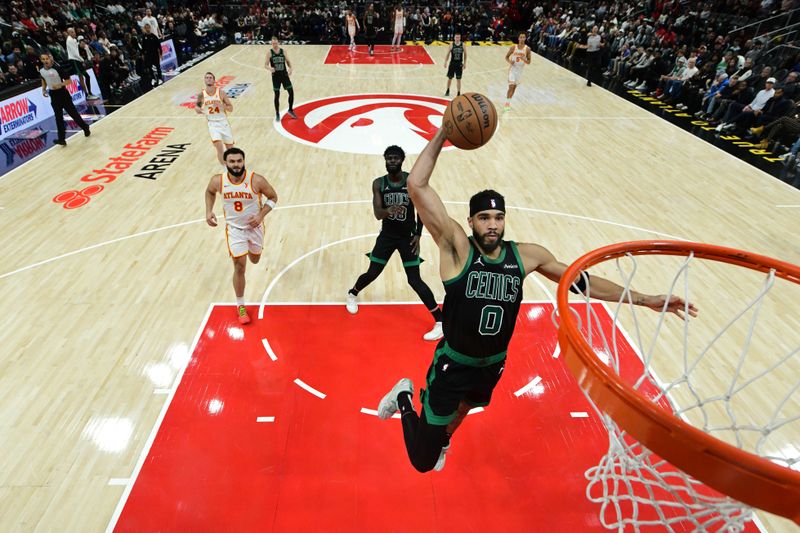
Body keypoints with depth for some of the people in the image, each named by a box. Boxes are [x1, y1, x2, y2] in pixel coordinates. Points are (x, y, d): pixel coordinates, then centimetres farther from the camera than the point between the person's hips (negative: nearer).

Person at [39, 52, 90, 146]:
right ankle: (62, 139, 1)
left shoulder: (57, 68, -17)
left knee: (73, 113, 4)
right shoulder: (41, 71, -1)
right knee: (58, 118, 3)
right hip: (53, 95, 4)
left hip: (62, 93, -4)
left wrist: (59, 84, -29)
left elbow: (68, 80, -14)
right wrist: (43, 89, 2)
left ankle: (85, 128, 29)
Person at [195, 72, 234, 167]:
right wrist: (197, 109, -10)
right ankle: (225, 168, -7)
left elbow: (231, 109, -4)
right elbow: (197, 105, 13)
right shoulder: (201, 94, -3)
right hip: (212, 124, 0)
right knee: (219, 147, -18)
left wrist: (222, 106, -23)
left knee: (230, 148, 12)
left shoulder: (221, 92, -7)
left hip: (224, 122, 1)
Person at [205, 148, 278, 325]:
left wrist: (261, 215, -21)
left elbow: (273, 197, -8)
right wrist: (209, 211, -7)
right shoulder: (218, 181, -16)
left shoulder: (257, 180, -23)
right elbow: (209, 192, 7)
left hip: (254, 227, 1)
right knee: (240, 267, -6)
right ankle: (240, 306, 11)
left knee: (254, 260, 21)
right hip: (234, 228, -1)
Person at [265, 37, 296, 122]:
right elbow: (266, 64, -6)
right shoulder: (269, 53, -4)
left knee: (291, 92, -1)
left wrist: (290, 68, -13)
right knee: (277, 95, 0)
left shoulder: (283, 51, 2)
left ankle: (290, 110, 19)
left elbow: (288, 61, 9)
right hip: (276, 76, -2)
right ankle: (277, 114, 13)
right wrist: (270, 68, -29)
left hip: (284, 74, 2)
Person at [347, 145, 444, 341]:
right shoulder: (379, 183, -7)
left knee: (414, 280, -6)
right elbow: (377, 214, -15)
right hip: (387, 235, 2)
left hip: (407, 236, -2)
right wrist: (388, 210, -38)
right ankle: (352, 294, 43)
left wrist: (418, 235, -6)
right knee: (372, 273, 9)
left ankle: (441, 322, 3)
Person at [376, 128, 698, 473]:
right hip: (453, 365, -4)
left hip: (493, 365, 5)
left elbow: (579, 281, 2)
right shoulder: (456, 247, -21)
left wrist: (645, 300, 2)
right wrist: (443, 134, -30)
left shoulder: (526, 255, -8)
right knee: (423, 461, 2)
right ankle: (404, 396, 28)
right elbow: (417, 186, -29)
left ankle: (443, 439, 70)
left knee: (462, 410, 35)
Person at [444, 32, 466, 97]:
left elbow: (465, 54, 6)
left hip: (459, 64, 0)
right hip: (452, 63, 0)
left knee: (458, 79, 2)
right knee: (450, 78, 10)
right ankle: (448, 90, 32)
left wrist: (464, 63, 2)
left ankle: (459, 93, 9)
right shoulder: (451, 45, -5)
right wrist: (445, 62, -5)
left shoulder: (462, 45, -3)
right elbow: (448, 54, 1)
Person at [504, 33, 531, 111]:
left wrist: (524, 59, -24)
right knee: (511, 86, -13)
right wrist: (510, 61, -19)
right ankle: (507, 103, -9)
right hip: (512, 68, -3)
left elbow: (529, 62, -2)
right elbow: (506, 57, 3)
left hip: (520, 69, 3)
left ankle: (508, 102, 25)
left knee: (514, 87, 11)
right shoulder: (513, 47, -7)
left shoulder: (527, 49, -5)